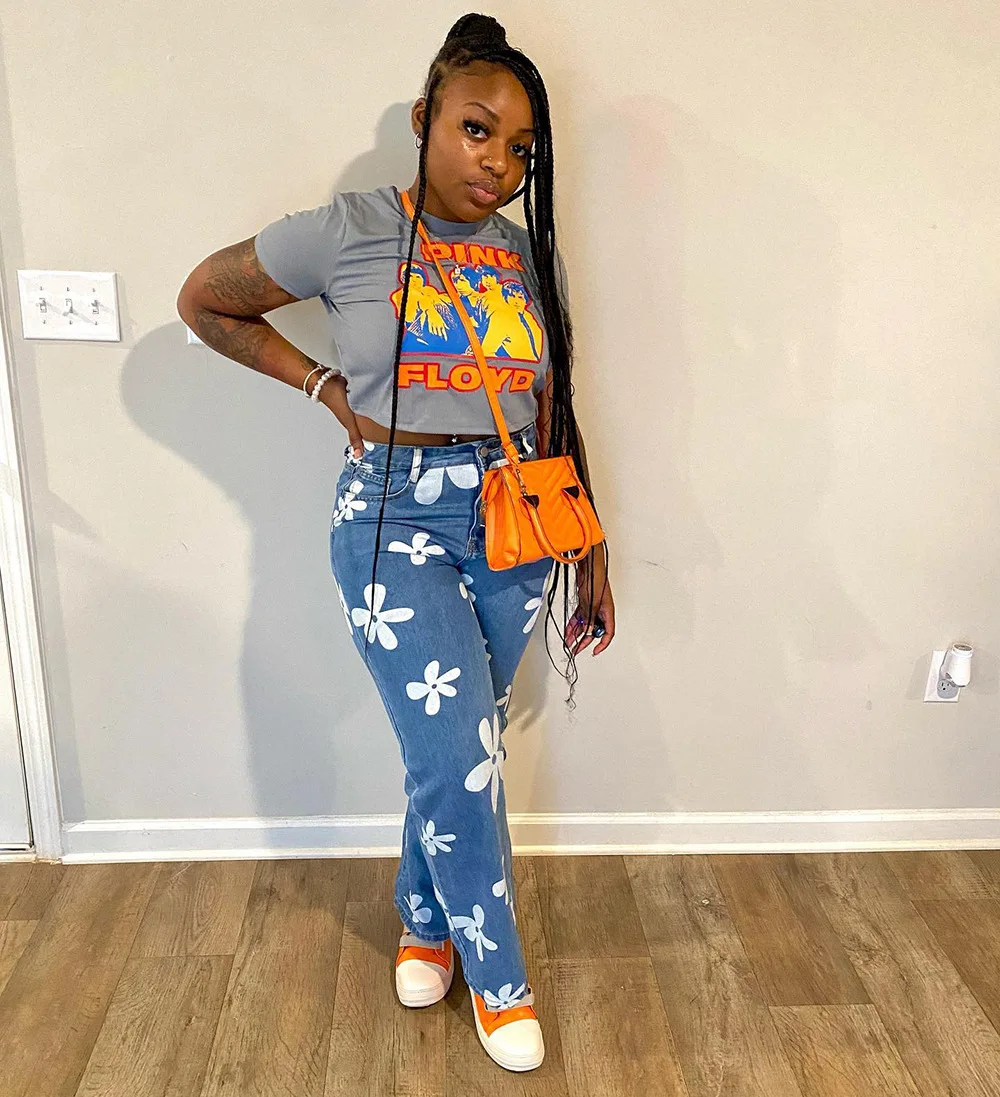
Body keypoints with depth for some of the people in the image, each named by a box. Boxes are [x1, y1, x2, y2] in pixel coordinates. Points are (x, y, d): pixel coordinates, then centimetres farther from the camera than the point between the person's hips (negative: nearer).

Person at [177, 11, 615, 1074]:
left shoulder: (534, 256, 6)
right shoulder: (347, 231, -6)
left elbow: (555, 420, 9)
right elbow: (204, 301, 7)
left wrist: (591, 557, 10)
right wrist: (324, 385, -1)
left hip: (515, 523, 4)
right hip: (397, 519, -4)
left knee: (453, 747, 14)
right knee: (459, 758, -4)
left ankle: (426, 917, 42)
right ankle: (498, 975, 22)